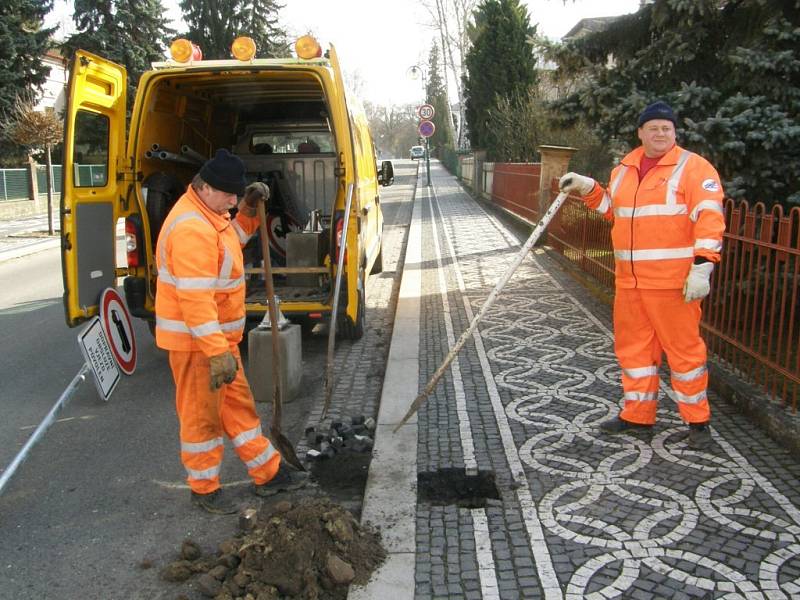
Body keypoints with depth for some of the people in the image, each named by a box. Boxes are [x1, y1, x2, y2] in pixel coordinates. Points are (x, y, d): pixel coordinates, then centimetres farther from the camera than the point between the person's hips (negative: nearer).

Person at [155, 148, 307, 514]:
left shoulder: (210, 214, 8)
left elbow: (232, 241, 27)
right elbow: (195, 298, -30)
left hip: (219, 337, 10)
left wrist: (248, 212, 9)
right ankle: (204, 489, 24)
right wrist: (217, 351, -32)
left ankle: (268, 474, 29)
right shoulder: (191, 229, -25)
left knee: (238, 405, 17)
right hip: (195, 341, -10)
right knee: (202, 415, 6)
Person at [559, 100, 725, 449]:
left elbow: (709, 220, -14)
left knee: (683, 348, 0)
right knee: (634, 346, 13)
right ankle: (638, 414, 28)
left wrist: (702, 267, -22)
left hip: (673, 281, -6)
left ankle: (697, 420, 16)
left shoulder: (694, 168, -6)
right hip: (629, 279, 7)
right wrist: (588, 188, 13)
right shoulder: (624, 169, 14)